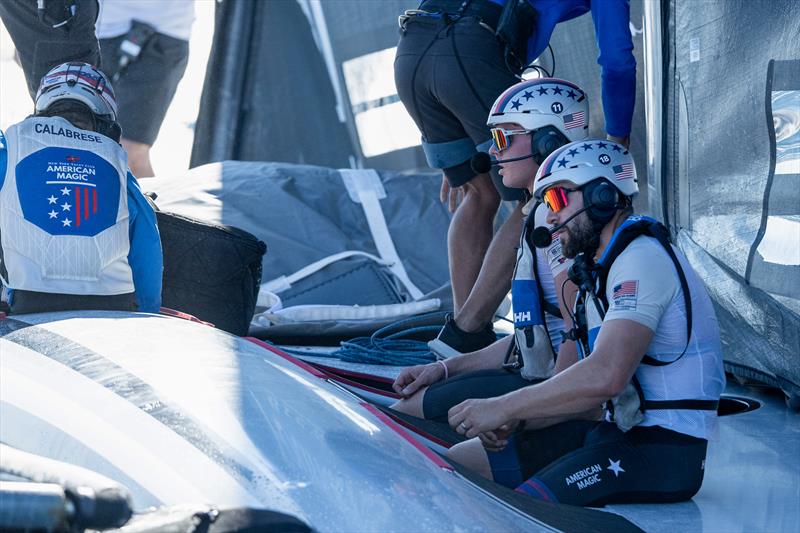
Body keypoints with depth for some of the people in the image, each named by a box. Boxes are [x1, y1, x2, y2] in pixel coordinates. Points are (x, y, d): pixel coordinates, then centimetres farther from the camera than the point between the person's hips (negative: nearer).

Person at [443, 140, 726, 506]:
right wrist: (516, 420, -2)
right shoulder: (599, 273, 18)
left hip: (663, 453, -10)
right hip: (618, 432, 10)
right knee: (457, 463, 4)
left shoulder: (643, 259, -14)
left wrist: (502, 408, -19)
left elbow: (605, 377, -27)